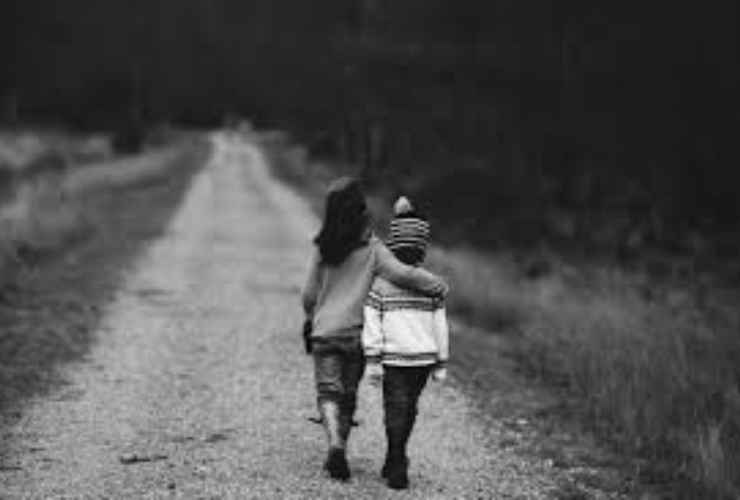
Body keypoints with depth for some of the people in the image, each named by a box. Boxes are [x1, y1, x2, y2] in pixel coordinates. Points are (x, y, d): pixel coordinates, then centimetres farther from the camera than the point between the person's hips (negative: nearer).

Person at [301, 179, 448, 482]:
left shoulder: (322, 248, -2)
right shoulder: (372, 248, -8)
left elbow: (309, 294, 5)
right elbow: (401, 274, -21)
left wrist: (310, 319, 23)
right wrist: (438, 285, -14)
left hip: (325, 331, 0)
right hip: (356, 332, 0)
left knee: (328, 392, 2)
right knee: (348, 394, 13)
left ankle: (336, 443, -21)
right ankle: (337, 455, 19)